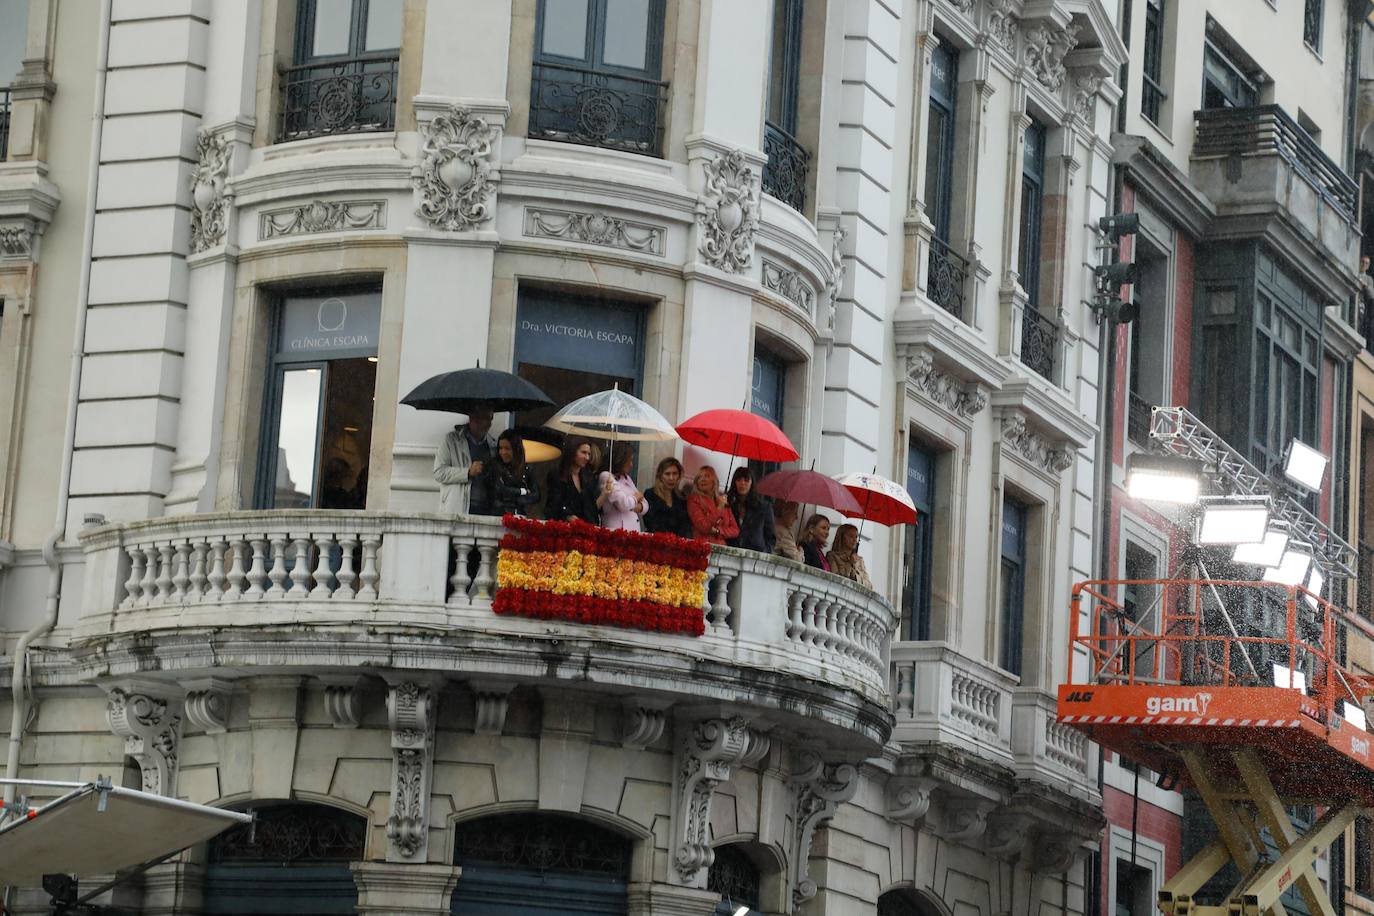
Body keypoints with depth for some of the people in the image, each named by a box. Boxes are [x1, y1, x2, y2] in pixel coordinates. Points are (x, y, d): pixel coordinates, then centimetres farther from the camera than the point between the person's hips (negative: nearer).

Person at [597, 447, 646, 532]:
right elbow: (623, 504, -17)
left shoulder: (627, 478, 20)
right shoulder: (606, 477, -5)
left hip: (634, 529, 7)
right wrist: (636, 497, 3)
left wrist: (638, 507, -3)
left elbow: (645, 505, 21)